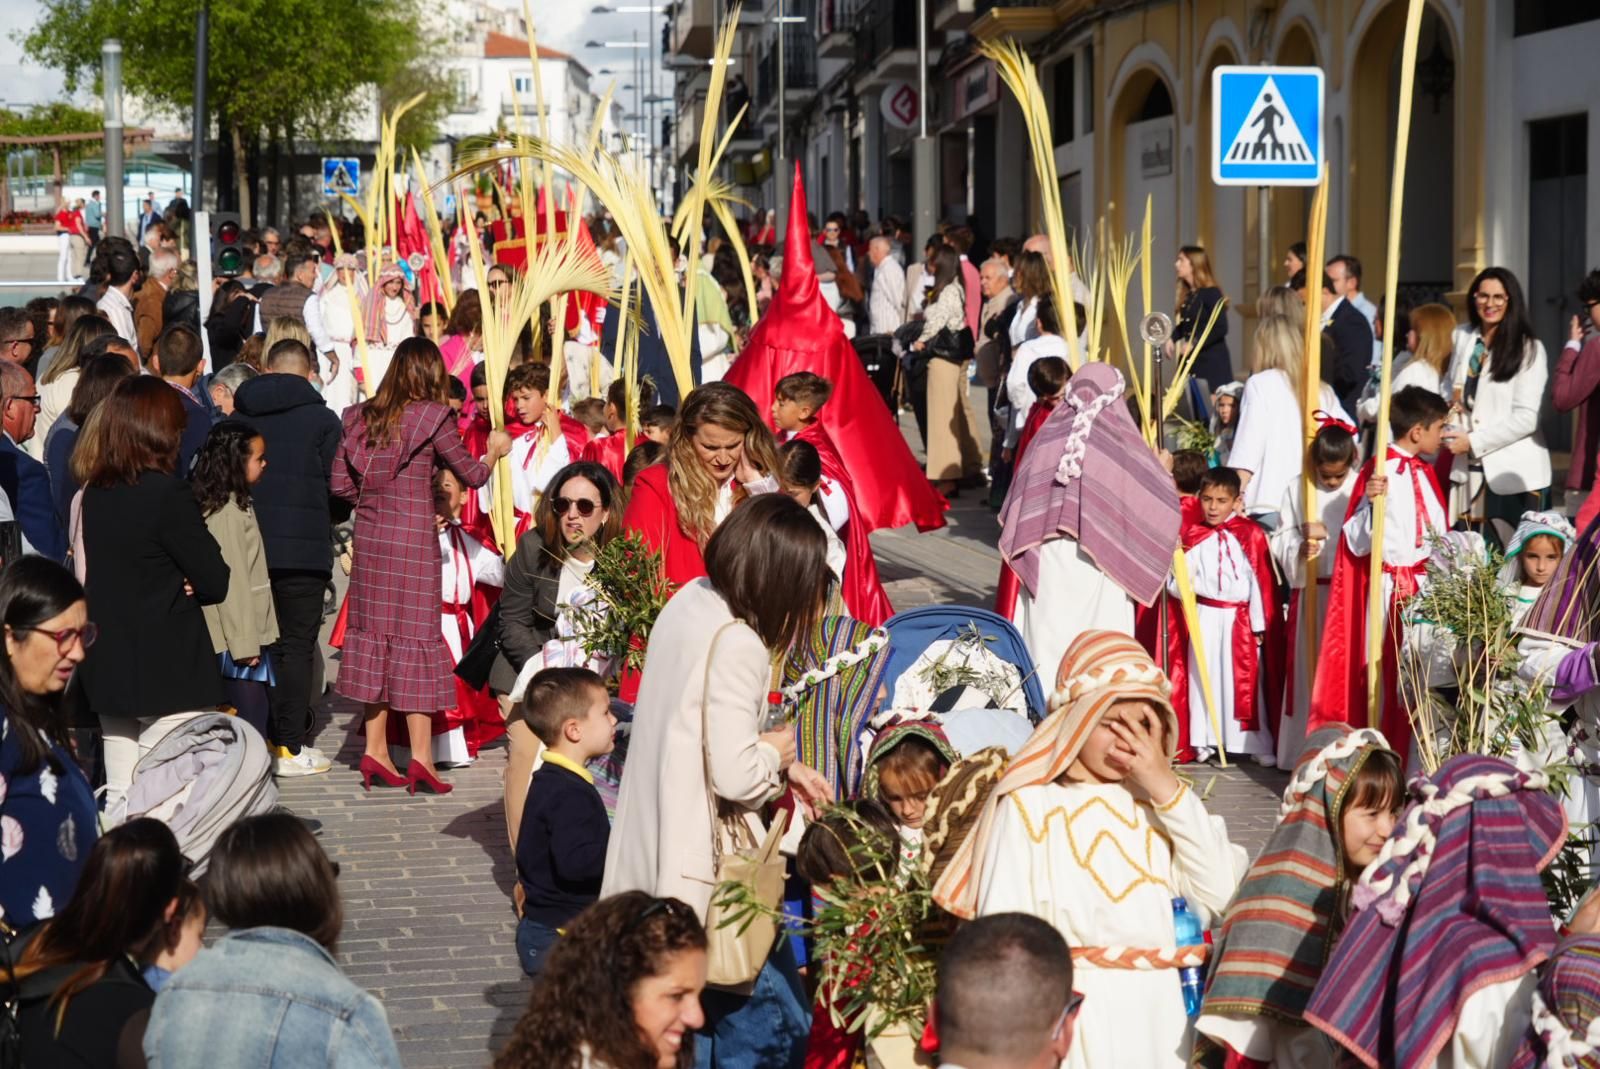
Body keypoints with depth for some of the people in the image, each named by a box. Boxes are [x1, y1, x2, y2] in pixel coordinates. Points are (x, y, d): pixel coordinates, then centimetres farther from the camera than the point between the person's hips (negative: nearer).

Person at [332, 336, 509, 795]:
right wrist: (495, 450, 21)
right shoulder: (432, 418, -7)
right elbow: (472, 474, 2)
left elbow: (341, 482, 5)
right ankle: (420, 757, -1)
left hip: (369, 535, 5)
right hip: (413, 536, -5)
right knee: (416, 634, -1)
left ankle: (375, 748, 15)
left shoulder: (362, 416, 6)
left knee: (376, 631, 12)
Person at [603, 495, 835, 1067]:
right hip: (706, 864, -9)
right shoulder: (738, 645, -22)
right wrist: (780, 749, -2)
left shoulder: (690, 601, 5)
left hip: (652, 847, 9)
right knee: (774, 1023, 3)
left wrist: (784, 767, 12)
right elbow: (735, 775, -22)